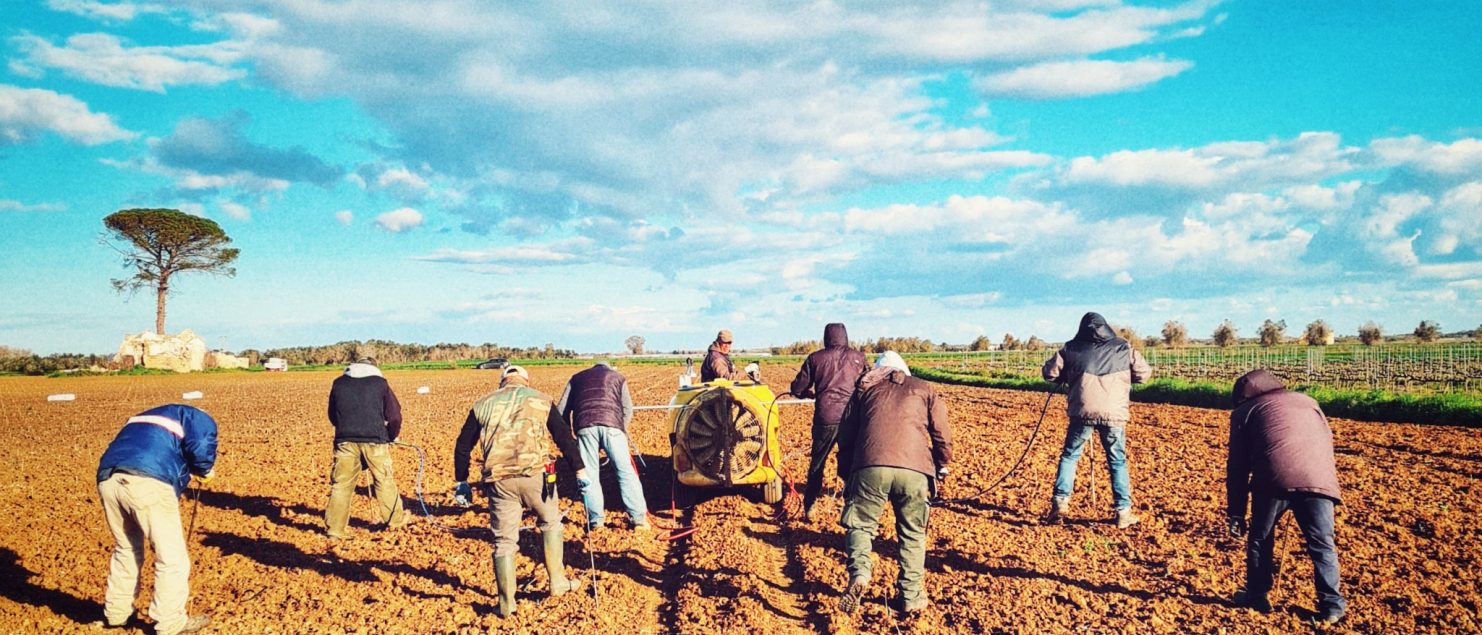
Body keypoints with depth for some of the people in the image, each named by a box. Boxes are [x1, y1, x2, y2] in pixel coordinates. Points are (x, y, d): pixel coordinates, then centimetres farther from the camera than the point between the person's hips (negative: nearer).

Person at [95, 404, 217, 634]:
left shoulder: (144, 418, 40)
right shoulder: (200, 419, 17)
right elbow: (200, 449, -3)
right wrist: (206, 471, 17)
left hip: (108, 478, 7)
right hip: (147, 481, -7)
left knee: (126, 550, 28)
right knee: (172, 557, 6)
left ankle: (117, 613, 37)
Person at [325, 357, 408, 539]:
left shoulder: (339, 384, 14)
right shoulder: (380, 383, 7)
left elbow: (332, 415, 22)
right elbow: (394, 416, 5)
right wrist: (392, 437, 21)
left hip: (345, 441, 2)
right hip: (375, 440, -2)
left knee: (341, 485, 6)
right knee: (384, 481, 12)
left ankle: (334, 529, 6)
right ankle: (395, 519, 24)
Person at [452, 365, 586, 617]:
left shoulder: (482, 405, 16)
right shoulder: (541, 400, 12)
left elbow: (463, 446, 17)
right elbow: (565, 438, 7)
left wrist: (461, 481, 26)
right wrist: (579, 471, 11)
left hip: (498, 480, 1)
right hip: (535, 474, -1)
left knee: (504, 541, 11)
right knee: (551, 522, 23)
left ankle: (507, 604, 16)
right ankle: (558, 583, 25)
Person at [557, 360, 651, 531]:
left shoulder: (577, 378, 30)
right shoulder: (617, 377, 28)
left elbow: (562, 410, 22)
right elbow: (627, 409, 16)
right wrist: (621, 431, 23)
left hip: (585, 426, 1)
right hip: (612, 424, 0)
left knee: (589, 475, 8)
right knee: (626, 471, 4)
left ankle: (596, 523, 7)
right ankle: (639, 519, 3)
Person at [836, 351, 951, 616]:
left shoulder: (865, 388, 26)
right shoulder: (923, 389, 25)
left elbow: (845, 435, 22)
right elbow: (943, 436, 18)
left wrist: (846, 474, 30)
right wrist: (941, 466, 35)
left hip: (870, 467, 0)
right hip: (915, 469, 1)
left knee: (860, 524, 12)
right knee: (912, 534, 15)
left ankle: (859, 572, -13)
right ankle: (911, 596, 15)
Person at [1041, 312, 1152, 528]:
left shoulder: (1071, 348, 10)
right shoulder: (1123, 348, 11)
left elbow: (1050, 373, 8)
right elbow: (1145, 373, 15)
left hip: (1082, 412, 0)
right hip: (1114, 414, 0)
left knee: (1069, 456, 15)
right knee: (1118, 462, 13)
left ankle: (1060, 504, 8)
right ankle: (1123, 512, 12)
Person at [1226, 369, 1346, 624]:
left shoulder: (1245, 410, 24)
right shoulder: (1308, 401, 35)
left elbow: (1237, 466, 18)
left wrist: (1235, 513, 20)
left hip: (1274, 479, -2)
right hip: (1319, 479, 2)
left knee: (1260, 539, 17)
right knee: (1322, 545, 14)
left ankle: (1256, 596, 26)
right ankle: (1332, 606, 15)